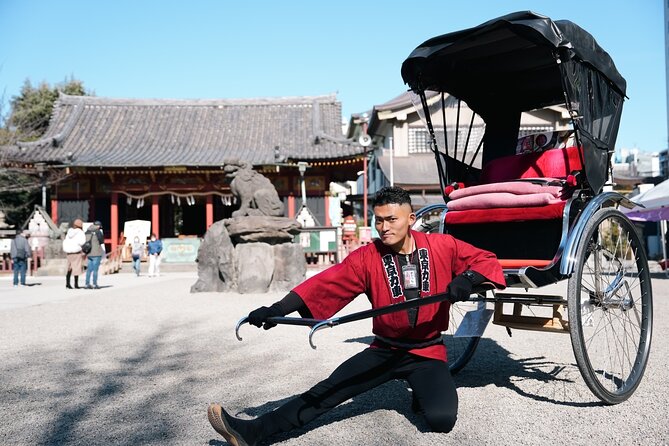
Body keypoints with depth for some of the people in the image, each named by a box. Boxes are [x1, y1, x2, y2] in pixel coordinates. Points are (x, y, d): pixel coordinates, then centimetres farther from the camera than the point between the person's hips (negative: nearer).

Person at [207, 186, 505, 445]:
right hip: (385, 350, 1)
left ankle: (425, 390, 11)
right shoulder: (367, 257, -8)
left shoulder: (442, 247, -8)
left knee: (442, 418, -23)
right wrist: (278, 309, -31)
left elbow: (486, 260, -2)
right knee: (329, 390, -11)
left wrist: (469, 277, -28)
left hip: (428, 352, -1)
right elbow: (327, 284, -18)